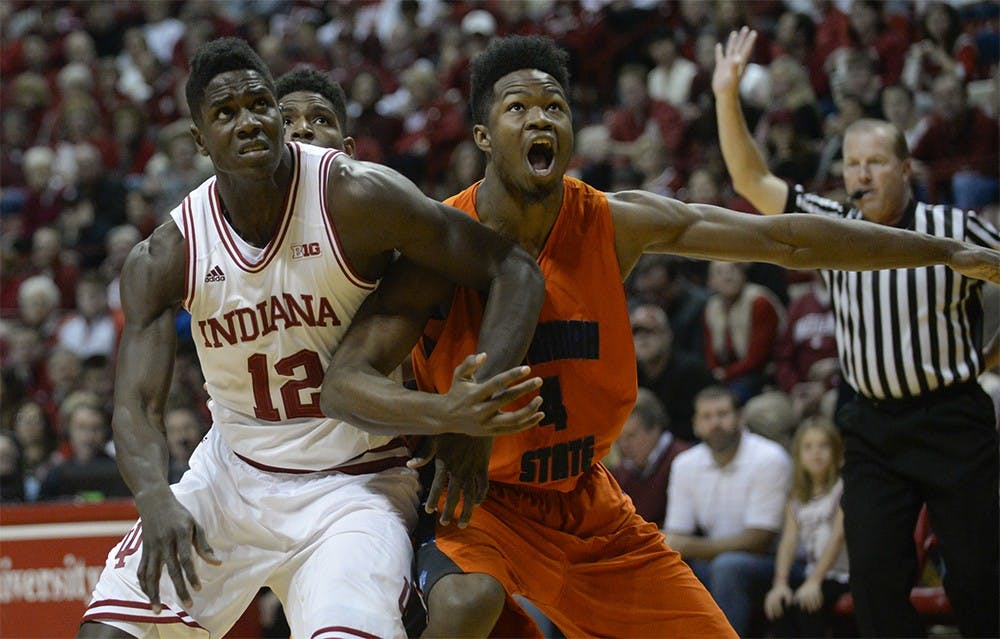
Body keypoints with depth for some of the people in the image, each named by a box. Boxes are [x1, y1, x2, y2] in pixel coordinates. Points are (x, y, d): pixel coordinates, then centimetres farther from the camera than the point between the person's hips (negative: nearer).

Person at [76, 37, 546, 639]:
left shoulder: (356, 197, -18)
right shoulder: (164, 258, -8)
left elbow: (516, 270, -16)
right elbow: (138, 402, -13)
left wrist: (475, 406, -30)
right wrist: (156, 500, -36)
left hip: (353, 490, -4)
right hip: (231, 476, 4)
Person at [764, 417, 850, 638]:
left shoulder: (843, 487, -2)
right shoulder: (797, 498, 15)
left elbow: (839, 535, -13)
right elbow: (789, 541, 3)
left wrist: (814, 581, -22)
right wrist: (780, 583, -14)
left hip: (843, 576, -5)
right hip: (815, 576, 5)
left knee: (806, 603, -29)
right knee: (779, 603, -21)